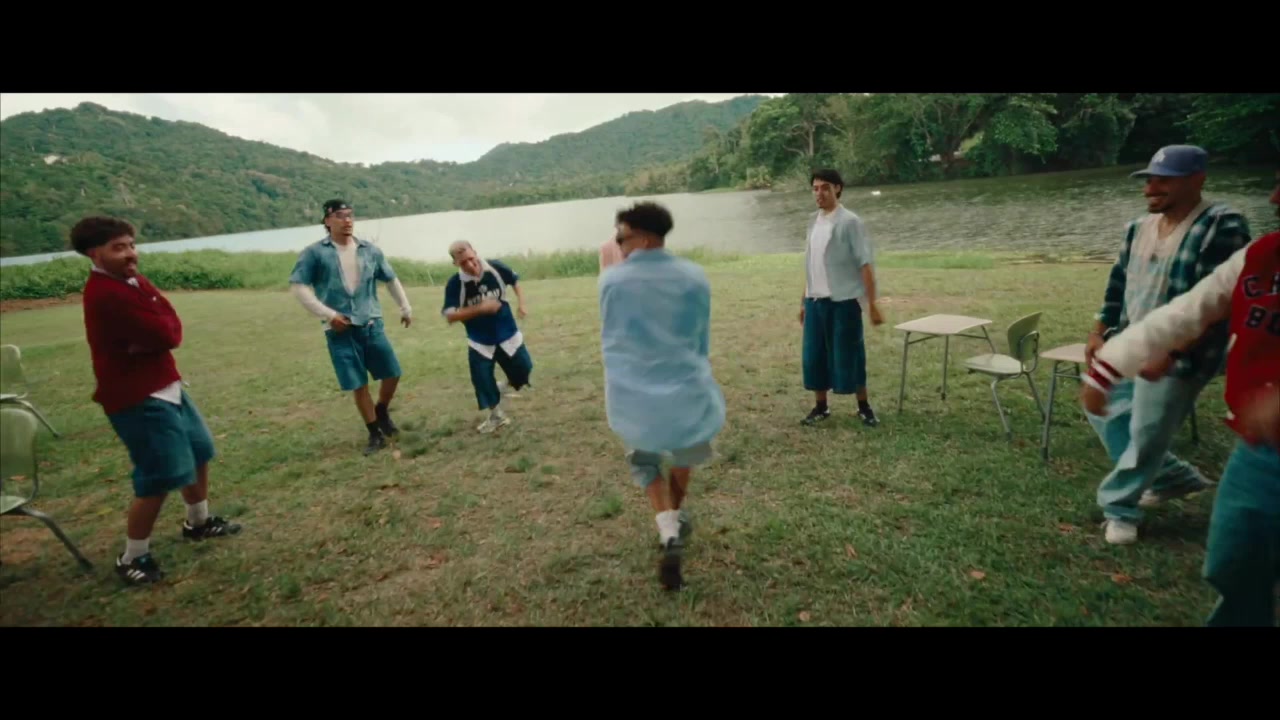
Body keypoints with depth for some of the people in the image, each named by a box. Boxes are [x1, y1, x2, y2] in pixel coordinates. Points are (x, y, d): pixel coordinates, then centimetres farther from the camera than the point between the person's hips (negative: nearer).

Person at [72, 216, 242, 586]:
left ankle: (198, 522, 42)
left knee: (198, 451, 22)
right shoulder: (106, 294, -22)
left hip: (166, 386, 10)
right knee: (161, 478, -7)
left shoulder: (132, 280, 8)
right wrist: (159, 328, -6)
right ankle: (131, 559, 13)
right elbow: (166, 334, -26)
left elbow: (172, 326, 0)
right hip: (138, 398, -10)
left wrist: (149, 340, -16)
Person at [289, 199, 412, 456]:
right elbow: (298, 286, -7)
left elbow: (391, 279, 19)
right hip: (340, 331, -3)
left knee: (392, 374, 4)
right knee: (359, 385, 2)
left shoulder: (370, 250, 7)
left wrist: (405, 307, 23)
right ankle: (375, 434, 18)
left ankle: (382, 411, 34)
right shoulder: (314, 252, -3)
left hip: (372, 325, 3)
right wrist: (328, 314, -14)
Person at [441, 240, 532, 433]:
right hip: (480, 342, -1)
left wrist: (521, 304, -8)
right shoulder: (455, 284, -21)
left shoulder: (496, 268, -15)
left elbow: (515, 281, 6)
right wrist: (480, 308, -31)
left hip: (507, 334, 1)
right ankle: (497, 415, 19)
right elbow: (450, 316, -22)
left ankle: (512, 385, 42)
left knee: (523, 369, 6)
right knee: (482, 379, -3)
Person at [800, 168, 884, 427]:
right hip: (816, 300, 6)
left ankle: (864, 407, 19)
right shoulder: (814, 221, 10)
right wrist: (803, 300, 15)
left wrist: (872, 304, -16)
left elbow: (866, 264, -11)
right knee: (814, 354, 7)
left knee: (849, 354, 2)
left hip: (844, 301, -6)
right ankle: (820, 406, 22)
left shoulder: (850, 222, -9)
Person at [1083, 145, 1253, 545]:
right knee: (1105, 411, 15)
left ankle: (1120, 507, 19)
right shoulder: (1139, 228, 9)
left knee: (1146, 434, -1)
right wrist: (1099, 333, 10)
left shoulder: (1223, 227, -14)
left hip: (1176, 356, -8)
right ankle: (1174, 476, 35)